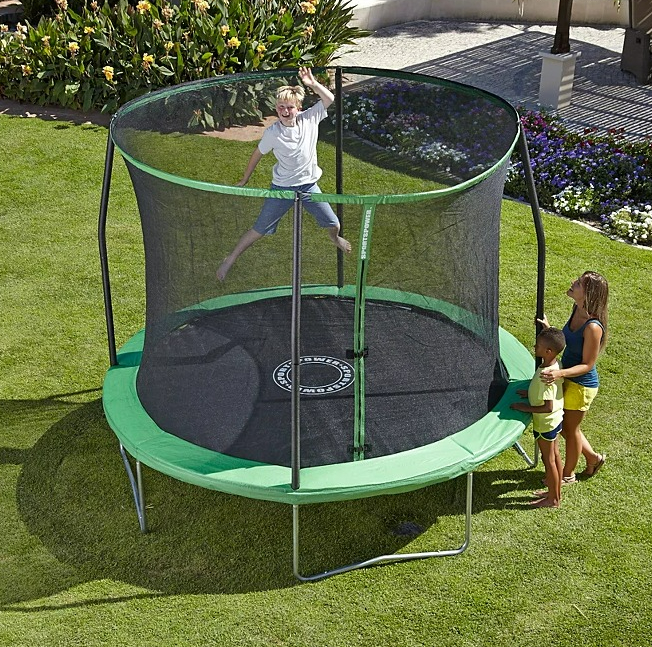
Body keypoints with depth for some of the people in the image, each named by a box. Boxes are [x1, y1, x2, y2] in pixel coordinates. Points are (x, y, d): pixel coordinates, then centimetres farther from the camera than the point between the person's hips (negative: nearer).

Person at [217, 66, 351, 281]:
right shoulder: (273, 133, -17)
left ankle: (335, 238, 49)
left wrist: (312, 84, -20)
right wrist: (245, 179, 8)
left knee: (333, 224, 10)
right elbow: (258, 154, -2)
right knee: (259, 230, 0)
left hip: (309, 185, 3)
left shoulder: (309, 119, -10)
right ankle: (229, 261, 15)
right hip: (282, 188, -3)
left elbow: (329, 99, -6)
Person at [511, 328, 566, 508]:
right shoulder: (555, 365, -5)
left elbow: (548, 407, -31)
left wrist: (525, 408, -22)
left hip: (545, 423, -9)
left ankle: (553, 499, 24)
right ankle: (556, 492, 37)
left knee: (549, 460, 8)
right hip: (556, 419, 9)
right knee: (555, 455, 21)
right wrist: (530, 393, 3)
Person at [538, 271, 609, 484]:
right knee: (565, 426, 24)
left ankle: (568, 475, 37)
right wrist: (548, 329, -10)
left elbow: (587, 365, -24)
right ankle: (593, 458, 47)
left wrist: (560, 373, -37)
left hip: (582, 385, -8)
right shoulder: (577, 311, -6)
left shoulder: (592, 327, -32)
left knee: (570, 429, 13)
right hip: (567, 379, 8)